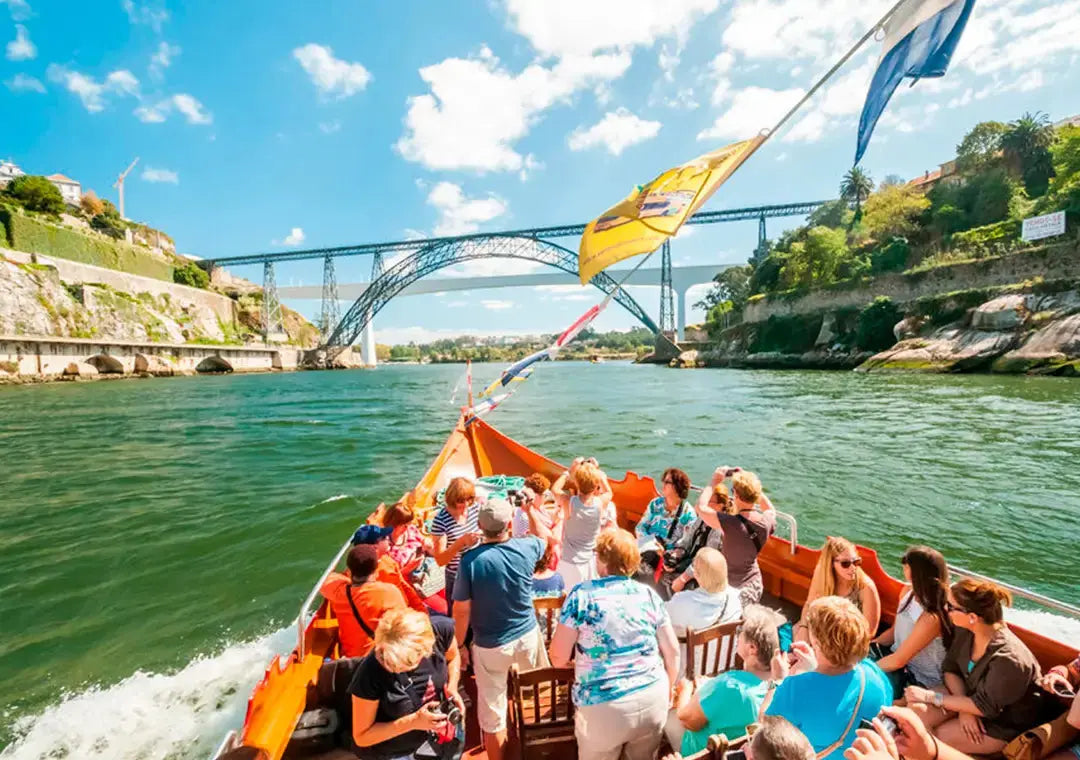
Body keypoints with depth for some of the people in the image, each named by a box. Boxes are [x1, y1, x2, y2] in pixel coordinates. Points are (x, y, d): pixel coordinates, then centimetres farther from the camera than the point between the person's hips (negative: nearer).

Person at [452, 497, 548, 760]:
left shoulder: (470, 560, -22)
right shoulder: (527, 548, -15)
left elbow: (461, 610, -14)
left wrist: (459, 644, 2)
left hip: (490, 646, -3)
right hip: (528, 635, 4)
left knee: (492, 714, 16)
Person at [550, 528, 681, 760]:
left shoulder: (581, 595, -10)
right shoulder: (649, 594, 0)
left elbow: (558, 659, -5)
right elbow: (672, 650, 7)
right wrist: (668, 691, 23)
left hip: (604, 707, -3)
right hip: (653, 698, 4)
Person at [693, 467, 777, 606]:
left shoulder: (730, 523, -30)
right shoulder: (767, 522, -12)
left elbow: (701, 507, -22)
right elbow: (770, 509, 13)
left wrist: (714, 481, -13)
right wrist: (751, 483, 5)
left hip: (733, 587, -6)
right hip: (754, 585, 6)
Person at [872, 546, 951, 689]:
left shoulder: (931, 617, -30)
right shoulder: (909, 594, -6)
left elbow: (898, 660, -24)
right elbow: (893, 632, 8)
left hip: (919, 680, -7)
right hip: (897, 657, 7)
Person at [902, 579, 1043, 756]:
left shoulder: (1008, 659, -34)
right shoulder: (965, 630, -13)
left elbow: (984, 707, -24)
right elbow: (951, 669, -1)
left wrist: (931, 696, -20)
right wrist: (964, 707, -17)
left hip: (1003, 723, -6)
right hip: (970, 695, 6)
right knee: (917, 712, -17)